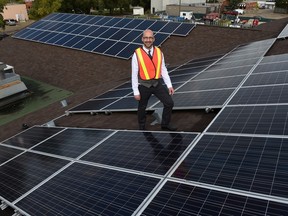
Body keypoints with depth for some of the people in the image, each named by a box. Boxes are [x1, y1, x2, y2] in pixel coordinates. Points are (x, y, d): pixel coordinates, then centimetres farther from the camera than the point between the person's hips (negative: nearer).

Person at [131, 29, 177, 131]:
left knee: (169, 103, 0)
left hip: (157, 84, 3)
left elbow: (163, 70, 5)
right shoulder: (137, 54, -11)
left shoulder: (159, 52, 0)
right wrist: (136, 92, -9)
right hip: (144, 85, -3)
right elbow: (134, 74, -9)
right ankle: (142, 127, 40)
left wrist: (169, 85, 1)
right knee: (142, 108, 14)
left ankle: (165, 124, 23)